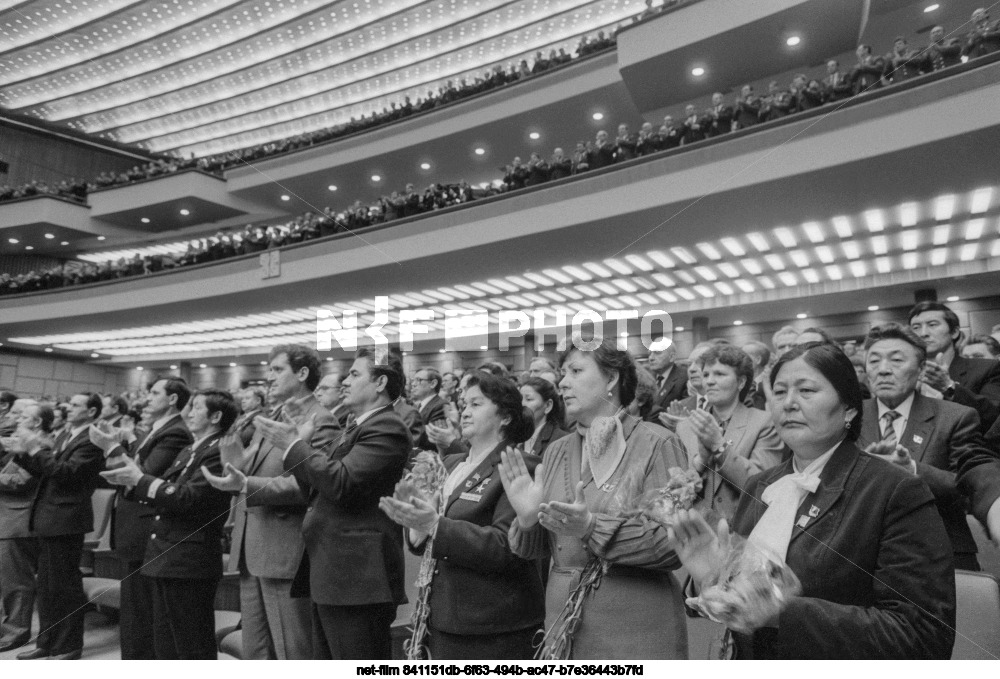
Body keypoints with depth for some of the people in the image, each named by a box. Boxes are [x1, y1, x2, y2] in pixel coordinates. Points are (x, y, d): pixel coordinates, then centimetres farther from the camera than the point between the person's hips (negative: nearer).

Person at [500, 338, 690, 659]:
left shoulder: (657, 444, -11)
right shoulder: (557, 452, 5)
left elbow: (677, 542, -19)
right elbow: (537, 549, 7)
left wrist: (593, 527, -28)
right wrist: (528, 518, -14)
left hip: (636, 632, -5)